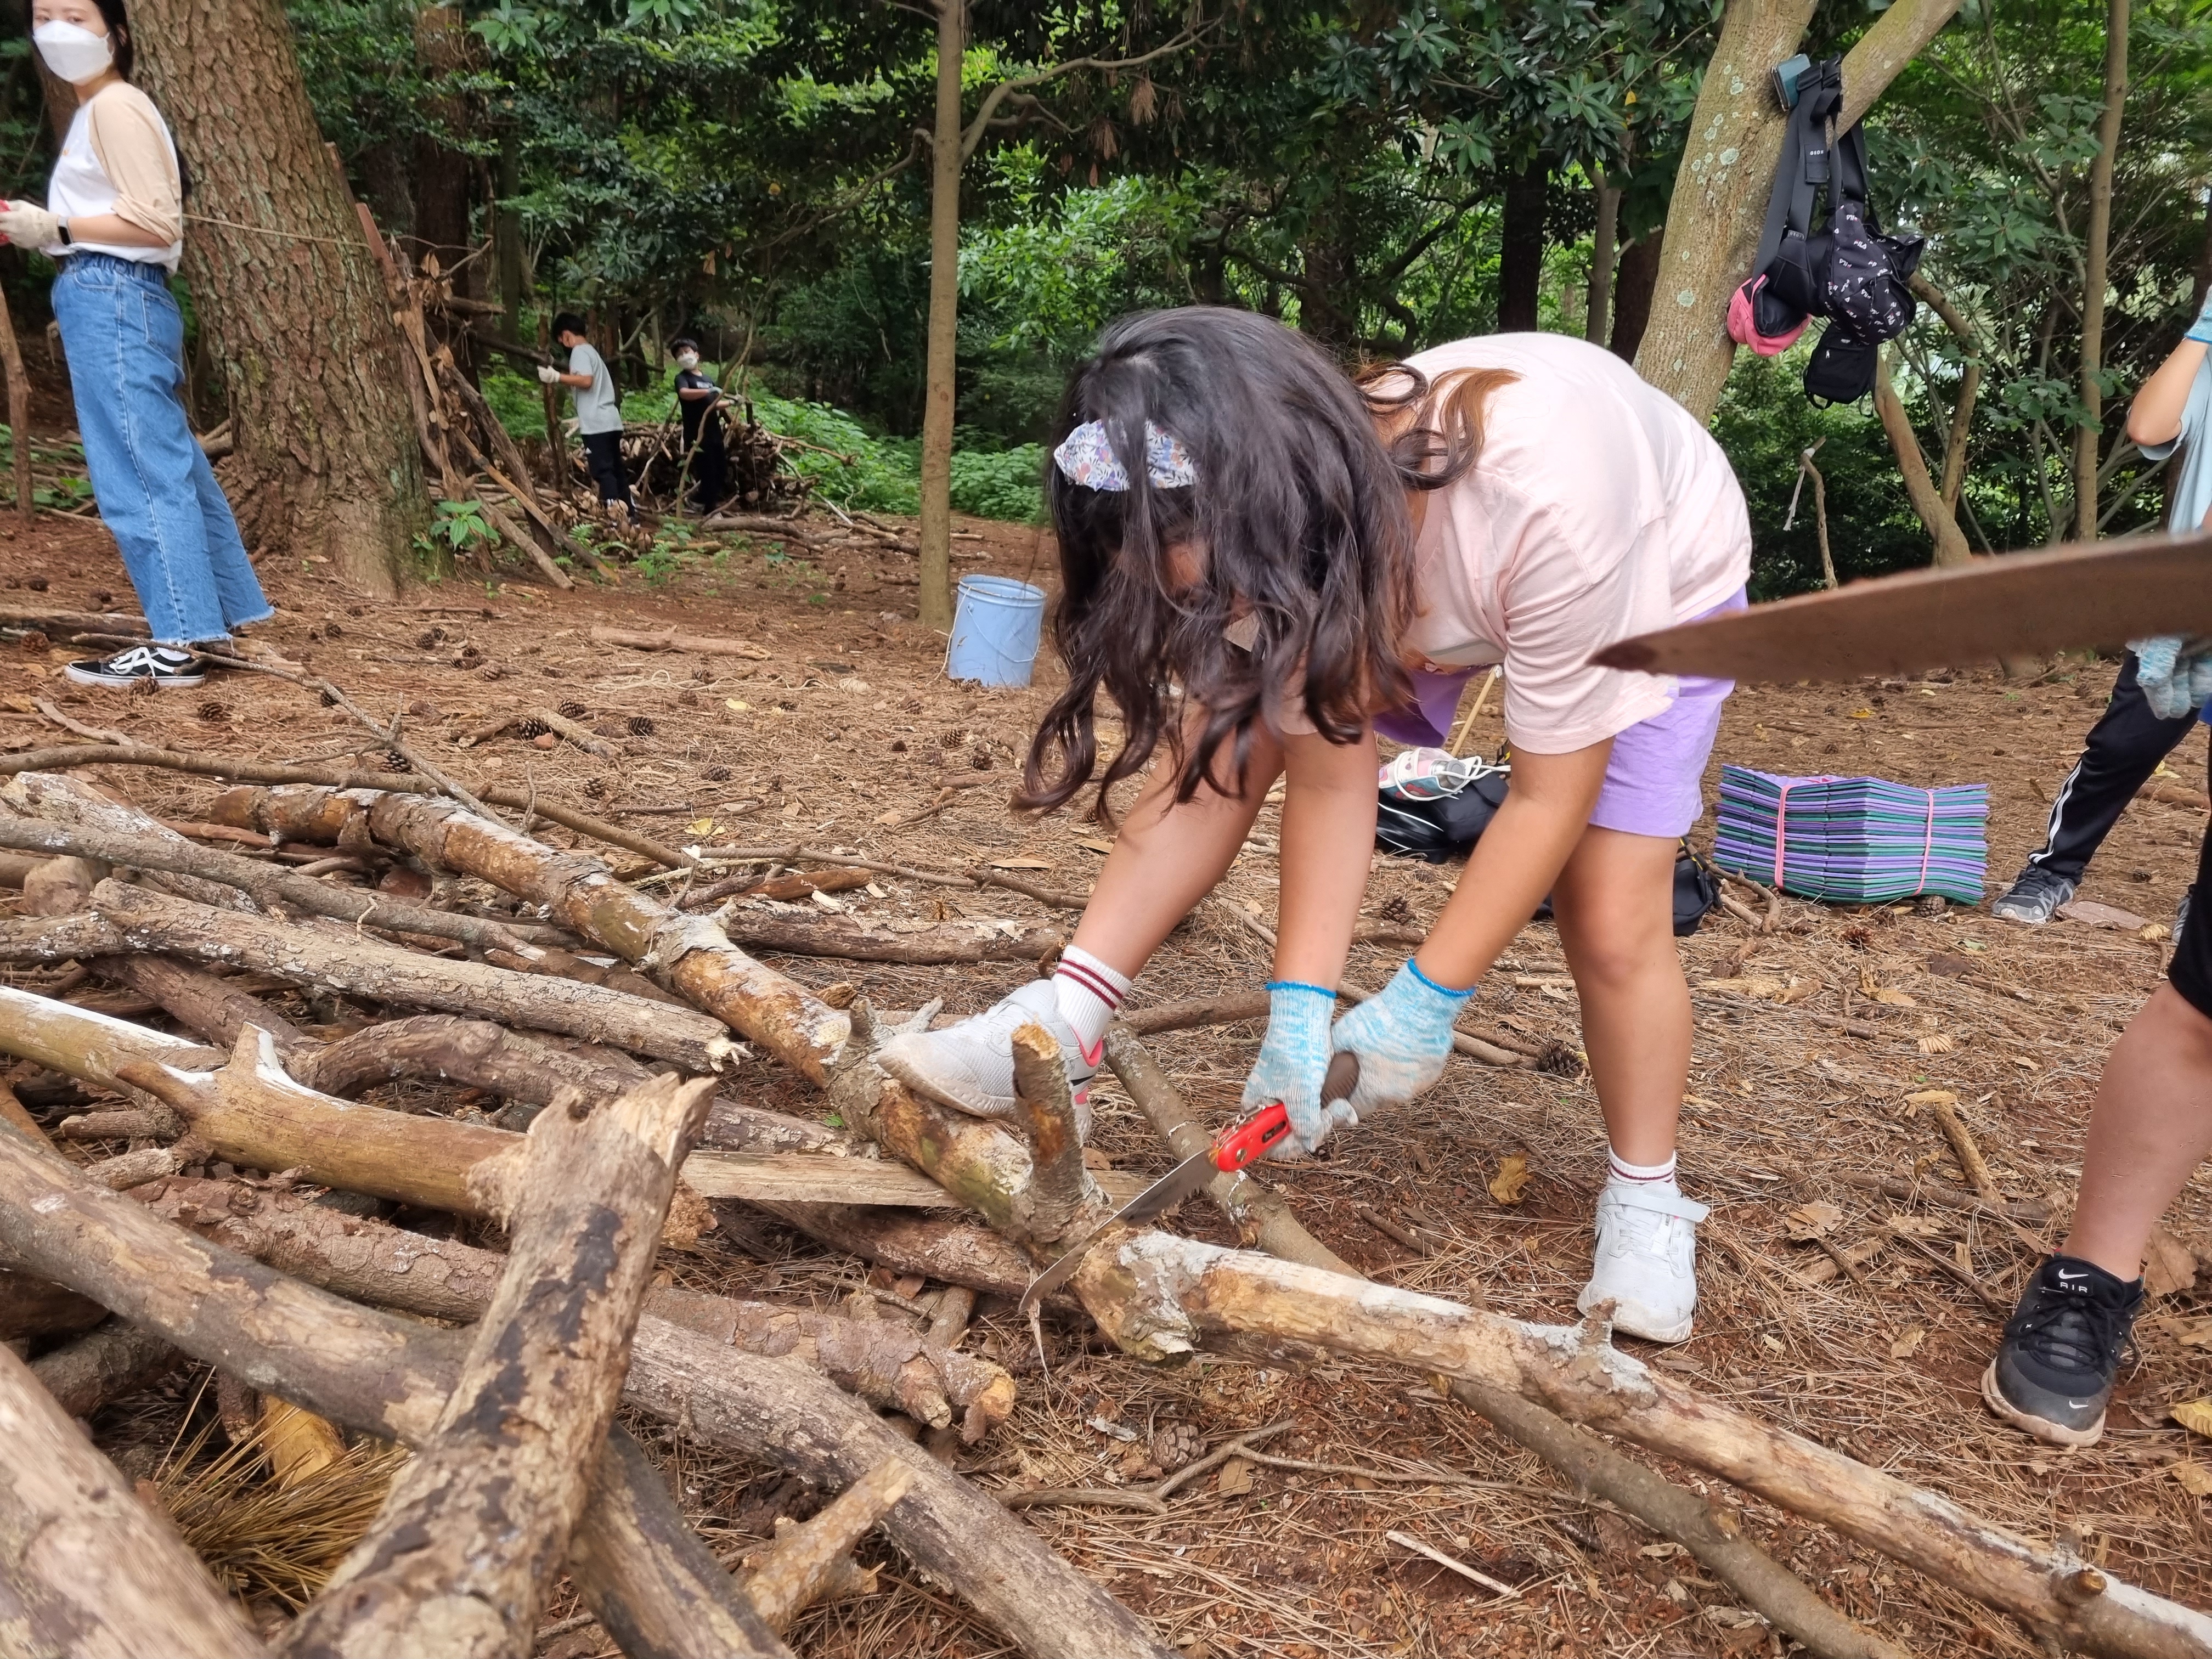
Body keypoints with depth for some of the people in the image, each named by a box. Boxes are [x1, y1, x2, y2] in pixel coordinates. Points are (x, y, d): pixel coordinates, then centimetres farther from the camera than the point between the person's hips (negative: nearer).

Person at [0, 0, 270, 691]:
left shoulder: (116, 107, -8)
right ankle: (225, 613, 17)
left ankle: (177, 644, -13)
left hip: (111, 299, -10)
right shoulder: (97, 111, 22)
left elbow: (157, 222, -16)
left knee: (138, 475, -12)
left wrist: (56, 230, -16)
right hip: (111, 300, 10)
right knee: (170, 465, 11)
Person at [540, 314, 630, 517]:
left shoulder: (579, 351, -5)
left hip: (596, 424, -9)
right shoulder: (592, 351, 24)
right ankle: (628, 516, 10)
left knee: (602, 470, -11)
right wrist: (580, 420, 30)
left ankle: (617, 518, -20)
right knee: (616, 469, 10)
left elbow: (586, 381, -20)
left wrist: (557, 377, -15)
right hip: (610, 421, 9)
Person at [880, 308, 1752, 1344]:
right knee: (1226, 737, -14)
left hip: (1653, 573, -3)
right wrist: (1301, 1009, -28)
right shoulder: (1285, 545, -30)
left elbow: (1550, 793, -33)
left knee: (1611, 916, -14)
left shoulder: (1544, 497, -44)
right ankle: (1059, 1031, -9)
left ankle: (1646, 1198, 11)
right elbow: (1329, 777, -22)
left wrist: (1425, 1004, -29)